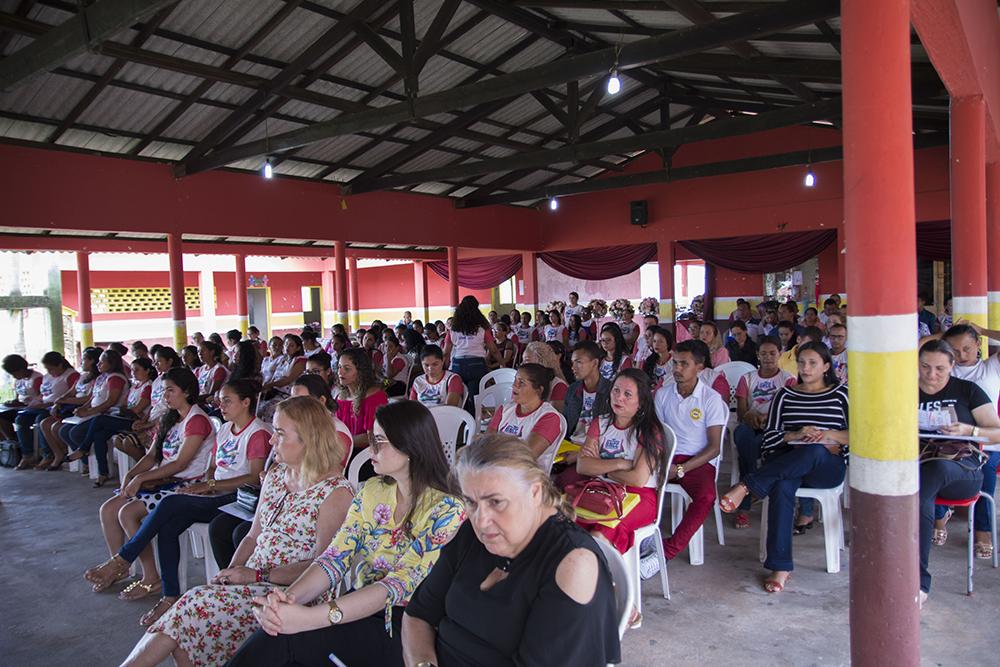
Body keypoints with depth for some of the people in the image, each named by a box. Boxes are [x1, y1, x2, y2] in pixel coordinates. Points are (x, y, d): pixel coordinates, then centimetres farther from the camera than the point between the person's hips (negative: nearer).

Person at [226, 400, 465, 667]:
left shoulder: (447, 510, -13)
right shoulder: (372, 492, 7)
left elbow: (399, 586, -21)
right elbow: (336, 558, -1)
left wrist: (309, 617, -30)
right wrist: (289, 597, -21)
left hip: (400, 628, -5)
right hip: (356, 611, 5)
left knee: (281, 641, -25)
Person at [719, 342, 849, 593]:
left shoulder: (841, 394, 11)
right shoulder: (785, 395, 15)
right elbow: (770, 436, 5)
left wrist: (831, 434, -12)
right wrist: (796, 435, -13)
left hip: (828, 466, -1)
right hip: (788, 464, 1)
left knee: (814, 451, -39)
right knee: (782, 487, -36)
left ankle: (746, 485, -37)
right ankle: (780, 566, -35)